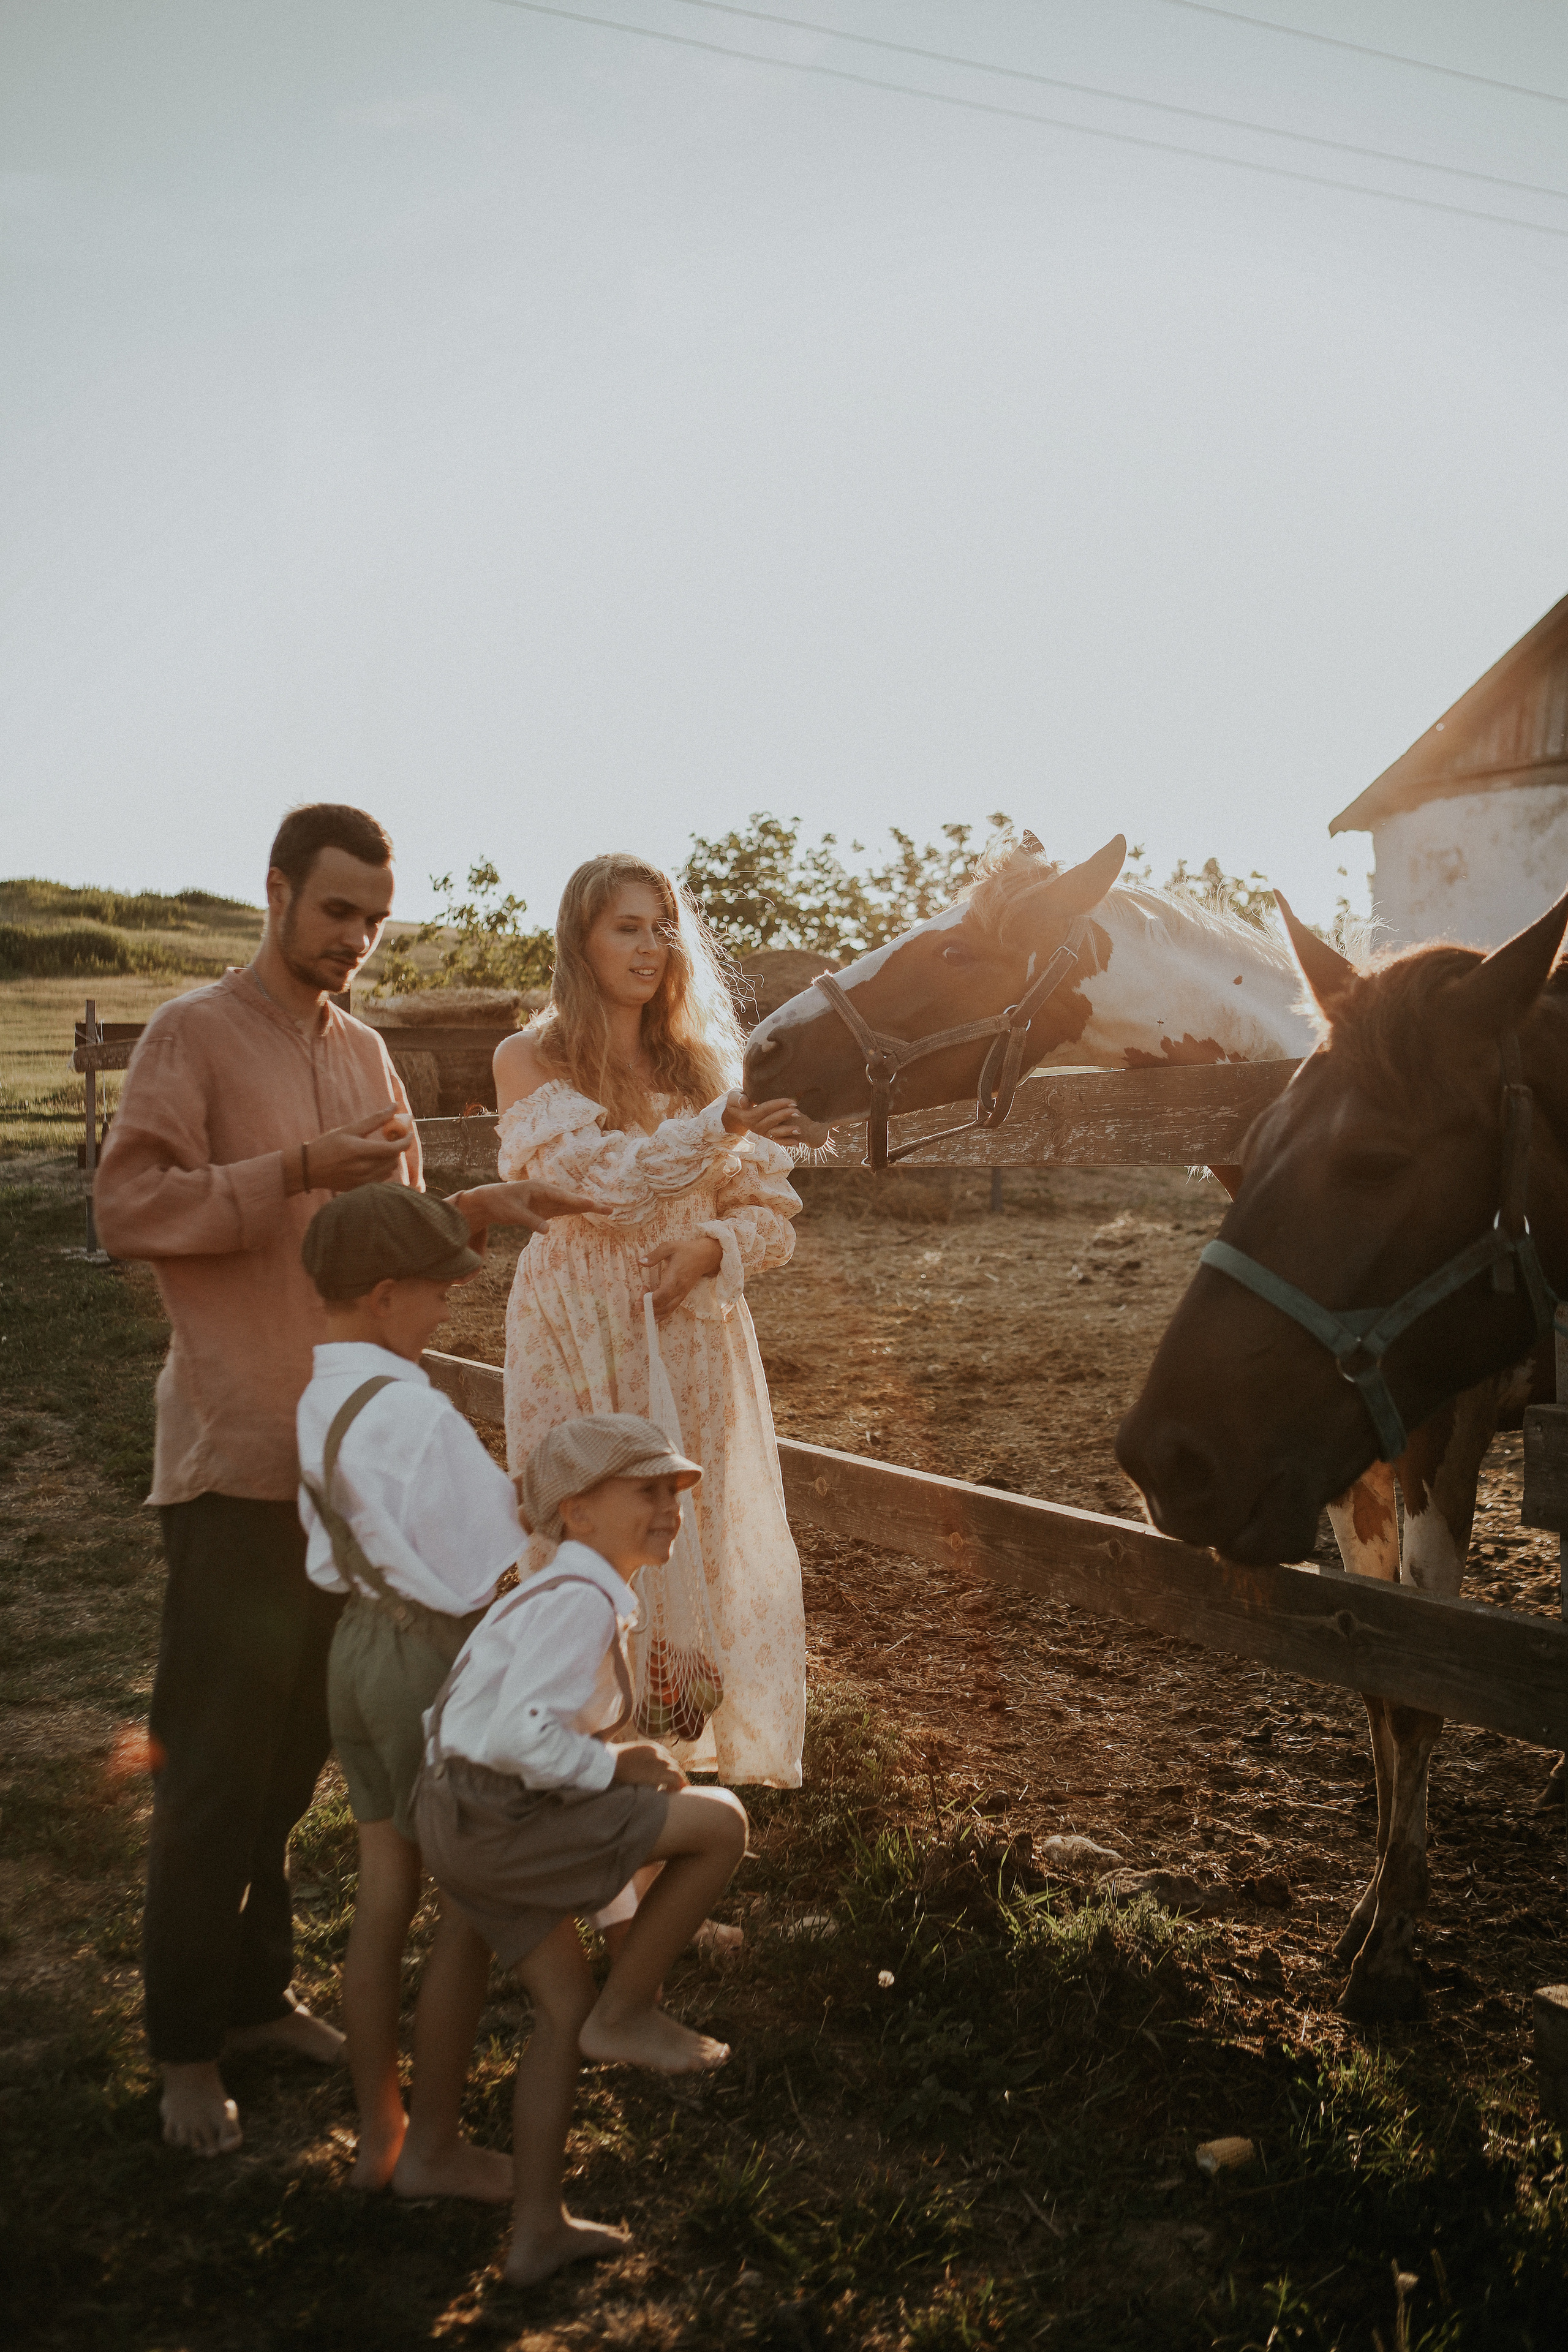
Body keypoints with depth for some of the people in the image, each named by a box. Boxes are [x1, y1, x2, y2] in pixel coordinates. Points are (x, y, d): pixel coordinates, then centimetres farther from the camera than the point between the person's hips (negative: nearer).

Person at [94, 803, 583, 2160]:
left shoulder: (365, 1053, 15)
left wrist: (480, 1209, 2)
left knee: (297, 1749, 14)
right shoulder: (193, 1035, -5)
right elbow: (129, 1207, -15)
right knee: (216, 1764, 0)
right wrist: (295, 1173, -22)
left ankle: (258, 1995, 27)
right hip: (235, 1458, -6)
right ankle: (186, 2047, 14)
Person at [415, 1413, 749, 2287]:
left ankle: (538, 2230, 29)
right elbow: (518, 1737, -26)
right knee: (721, 1822, -11)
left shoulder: (567, 1595, 15)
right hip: (493, 1819, -10)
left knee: (567, 2003, 19)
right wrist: (617, 1766, -13)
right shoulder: (581, 1601, -17)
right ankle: (627, 2013, 4)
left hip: (468, 1820, 10)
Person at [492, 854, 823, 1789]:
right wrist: (722, 1124, -27)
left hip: (695, 1334, 3)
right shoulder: (532, 1060, 1)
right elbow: (600, 1176, -16)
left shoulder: (704, 1061, 10)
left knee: (702, 1535, 3)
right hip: (581, 1338, -2)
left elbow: (770, 1211, 8)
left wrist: (712, 1246, -13)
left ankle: (696, 1750, 16)